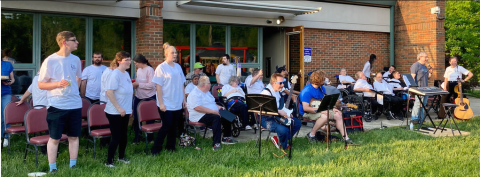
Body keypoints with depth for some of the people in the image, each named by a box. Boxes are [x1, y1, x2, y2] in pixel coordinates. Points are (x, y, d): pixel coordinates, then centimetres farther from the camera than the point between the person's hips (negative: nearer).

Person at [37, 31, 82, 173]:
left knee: (74, 136, 10)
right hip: (56, 106, -4)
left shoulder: (76, 60, 7)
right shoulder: (50, 61, -8)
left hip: (75, 104, 5)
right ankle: (52, 169, 15)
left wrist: (74, 90, 11)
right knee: (54, 138, 4)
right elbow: (40, 84, -5)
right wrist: (57, 84, -20)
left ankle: (73, 166, 21)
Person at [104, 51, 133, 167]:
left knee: (123, 135, 16)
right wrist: (119, 108, -22)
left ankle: (121, 157, 32)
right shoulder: (115, 74, -18)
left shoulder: (126, 74, 8)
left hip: (125, 111, 8)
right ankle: (109, 161, 8)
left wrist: (129, 108, 17)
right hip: (115, 112, -8)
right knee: (116, 137, -4)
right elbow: (109, 92, -24)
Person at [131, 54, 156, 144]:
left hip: (149, 98, -7)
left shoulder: (149, 70, -15)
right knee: (136, 117, 9)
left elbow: (151, 85, -23)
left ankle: (150, 137, 23)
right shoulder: (138, 70, 7)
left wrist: (138, 84, -19)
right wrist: (134, 84, -3)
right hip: (138, 97, 7)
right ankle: (137, 136, 23)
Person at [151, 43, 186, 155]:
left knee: (174, 127, 11)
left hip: (177, 103, 6)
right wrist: (161, 103, -14)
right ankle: (156, 149, 8)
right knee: (166, 126, -5)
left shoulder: (178, 67, 9)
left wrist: (184, 98, 11)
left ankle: (171, 147, 24)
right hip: (166, 104, -6)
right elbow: (158, 86, -11)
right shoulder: (161, 68, -9)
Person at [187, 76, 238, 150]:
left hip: (211, 113, 10)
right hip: (200, 117, -10)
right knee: (216, 117, -34)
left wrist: (219, 107, 9)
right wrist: (213, 111, -25)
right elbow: (198, 108, -27)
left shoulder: (207, 92, 20)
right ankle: (216, 144, -36)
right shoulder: (195, 94, -14)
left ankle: (226, 137, 7)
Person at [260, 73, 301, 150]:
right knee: (284, 130, -31)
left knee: (297, 123, 6)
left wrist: (287, 113, 9)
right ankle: (284, 146, 3)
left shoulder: (279, 91, 11)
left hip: (277, 116, 10)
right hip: (266, 118, -10)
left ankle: (278, 139, 7)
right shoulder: (266, 92, -19)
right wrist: (280, 112, -30)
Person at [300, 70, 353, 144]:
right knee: (324, 116, -35)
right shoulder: (307, 91, -22)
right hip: (307, 113, -9)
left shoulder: (321, 88, 6)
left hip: (321, 110, 9)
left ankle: (345, 137, 2)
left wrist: (332, 109, -2)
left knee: (338, 115, -4)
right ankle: (311, 135, -18)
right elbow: (305, 108, -28)